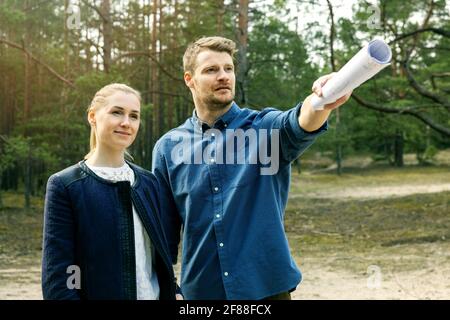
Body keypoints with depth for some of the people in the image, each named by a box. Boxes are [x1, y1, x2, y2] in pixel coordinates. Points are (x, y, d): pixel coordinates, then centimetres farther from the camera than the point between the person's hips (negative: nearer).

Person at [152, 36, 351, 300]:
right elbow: (165, 229, 7)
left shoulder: (265, 128, -3)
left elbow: (297, 126, -27)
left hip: (266, 286, -1)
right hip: (201, 289, 1)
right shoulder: (169, 147, 1)